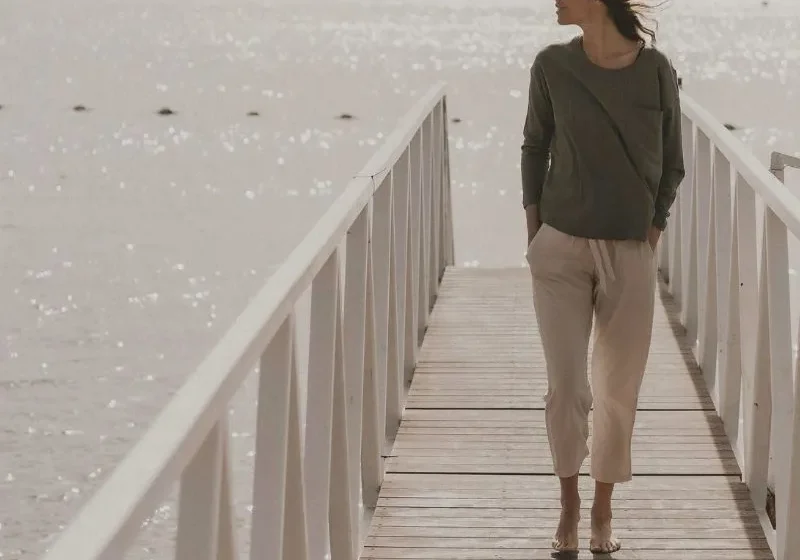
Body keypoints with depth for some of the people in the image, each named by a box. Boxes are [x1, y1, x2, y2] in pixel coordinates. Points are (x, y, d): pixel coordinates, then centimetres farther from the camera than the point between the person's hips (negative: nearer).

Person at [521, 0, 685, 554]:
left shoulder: (656, 70, -8)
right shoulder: (552, 66, -5)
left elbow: (672, 166, 3)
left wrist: (653, 229, -2)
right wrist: (534, 228, 4)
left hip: (629, 254, 0)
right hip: (561, 250, 0)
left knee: (619, 390, 7)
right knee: (566, 386, 0)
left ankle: (603, 510, 23)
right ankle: (569, 504, 18)